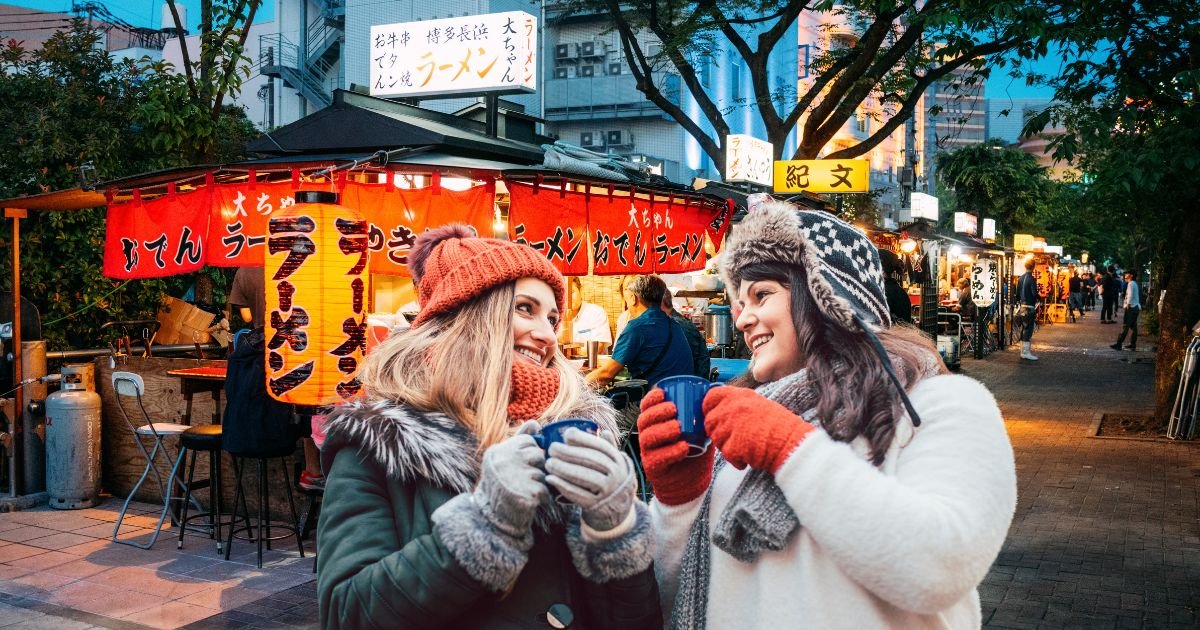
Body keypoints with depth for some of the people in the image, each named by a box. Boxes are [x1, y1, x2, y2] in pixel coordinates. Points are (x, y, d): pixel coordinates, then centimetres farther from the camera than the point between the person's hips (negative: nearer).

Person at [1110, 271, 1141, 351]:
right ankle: (1133, 345, 11)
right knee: (1133, 326, 10)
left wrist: (1128, 305, -16)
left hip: (1131, 308, -10)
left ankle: (1118, 344, -12)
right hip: (1136, 307, 10)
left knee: (1125, 327, -10)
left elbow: (1130, 296, -20)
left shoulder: (1131, 284, -12)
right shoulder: (1134, 283, 18)